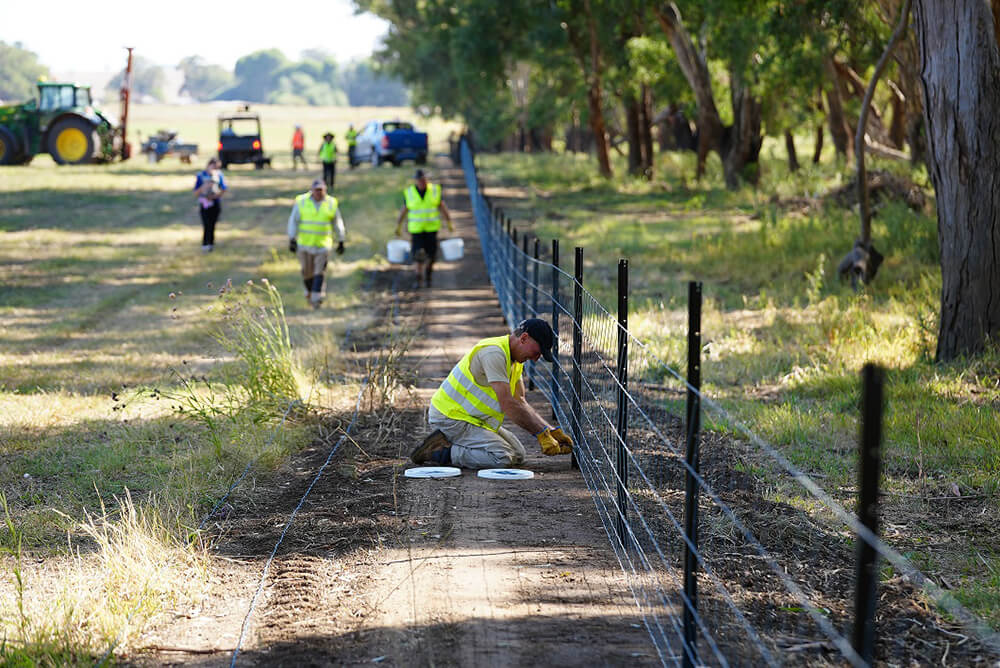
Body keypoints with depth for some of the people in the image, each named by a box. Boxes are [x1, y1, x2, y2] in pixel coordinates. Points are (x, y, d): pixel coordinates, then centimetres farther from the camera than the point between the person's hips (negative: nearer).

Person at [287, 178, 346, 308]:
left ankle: (316, 298, -12)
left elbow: (337, 224, 8)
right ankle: (310, 291, 31)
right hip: (304, 243, 0)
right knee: (307, 272, 7)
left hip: (323, 244, 0)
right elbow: (293, 221, -2)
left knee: (319, 272, -10)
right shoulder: (301, 202, -4)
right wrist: (292, 240, -9)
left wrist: (340, 242, 10)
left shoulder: (331, 204, -1)